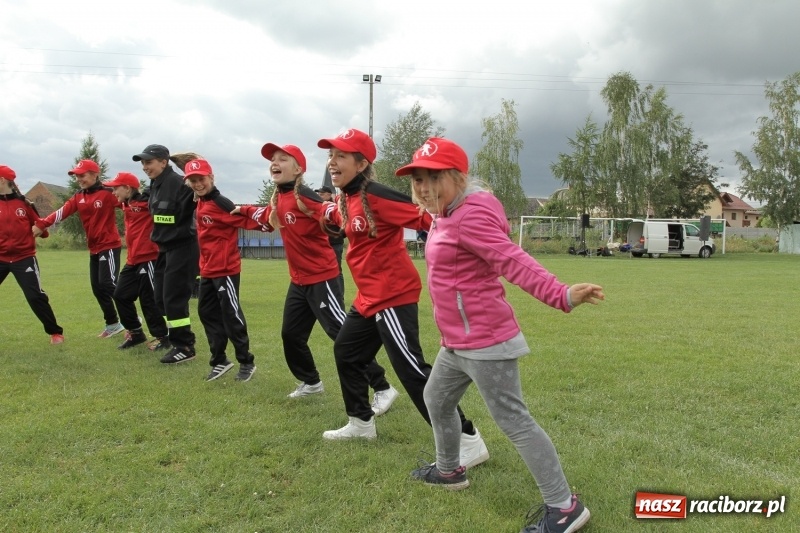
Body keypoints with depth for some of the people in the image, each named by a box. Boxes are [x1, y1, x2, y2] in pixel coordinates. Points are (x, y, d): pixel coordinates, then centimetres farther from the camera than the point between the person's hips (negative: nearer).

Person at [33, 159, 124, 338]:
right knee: (97, 288, 9)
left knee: (108, 284, -14)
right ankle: (113, 323, 20)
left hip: (109, 246, -8)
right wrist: (41, 224, -17)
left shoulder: (108, 194, -11)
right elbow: (62, 212, -3)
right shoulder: (78, 197, 9)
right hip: (94, 248, 8)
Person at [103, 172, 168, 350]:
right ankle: (135, 333, 27)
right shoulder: (126, 205, 13)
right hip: (132, 260, 10)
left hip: (148, 258, -10)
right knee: (121, 295, 15)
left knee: (149, 299, -2)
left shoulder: (146, 202, -14)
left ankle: (162, 337, 12)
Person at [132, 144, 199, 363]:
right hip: (165, 247, 10)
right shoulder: (155, 185, 10)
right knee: (160, 295, 16)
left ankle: (184, 346, 2)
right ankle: (171, 337, 31)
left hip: (182, 247, -10)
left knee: (174, 297, -7)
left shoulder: (178, 183, -20)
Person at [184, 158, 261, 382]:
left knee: (231, 315, -3)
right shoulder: (201, 204, 10)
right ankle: (219, 361, 26)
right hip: (207, 270, 9)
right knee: (207, 313, 14)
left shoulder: (221, 204, -16)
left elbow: (245, 219, -25)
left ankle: (246, 362, 11)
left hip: (225, 269, -9)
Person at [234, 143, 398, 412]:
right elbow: (268, 216, 32)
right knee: (291, 335, 19)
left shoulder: (303, 196, -19)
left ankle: (383, 388, -2)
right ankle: (311, 382, 41)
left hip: (320, 277, -10)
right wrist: (243, 210, 35)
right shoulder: (278, 199, 8)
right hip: (299, 280, 10)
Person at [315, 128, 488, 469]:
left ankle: (467, 441, -5)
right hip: (368, 297, 10)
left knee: (410, 368, -12)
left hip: (393, 295, -10)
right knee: (346, 352, 22)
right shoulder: (346, 200, 8)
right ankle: (361, 422, 41)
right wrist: (330, 212, 20)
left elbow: (426, 217, -26)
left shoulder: (375, 196, -18)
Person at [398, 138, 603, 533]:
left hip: (485, 341, -11)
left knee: (513, 420, -5)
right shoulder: (444, 218, 10)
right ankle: (449, 470, 48)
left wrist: (560, 295, -44)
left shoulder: (471, 216, -20)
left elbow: (513, 261, -32)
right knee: (436, 401, 26)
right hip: (457, 342, 11)